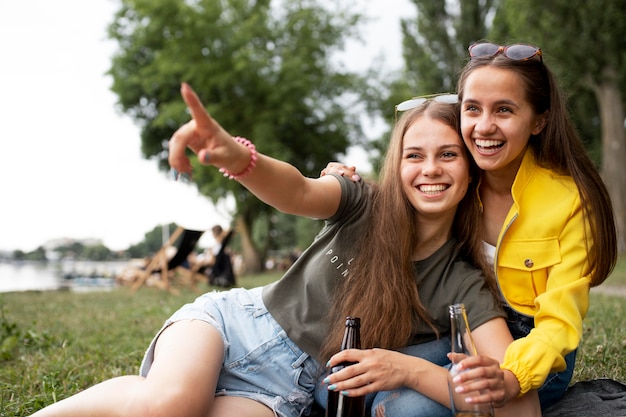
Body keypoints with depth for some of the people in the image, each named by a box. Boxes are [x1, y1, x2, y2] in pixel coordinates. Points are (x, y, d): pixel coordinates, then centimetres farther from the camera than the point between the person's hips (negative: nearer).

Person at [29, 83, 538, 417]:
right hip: (236, 320, 0)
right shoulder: (366, 208, -5)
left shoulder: (464, 286, -6)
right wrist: (238, 156, -50)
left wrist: (410, 368, -34)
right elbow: (297, 191, -26)